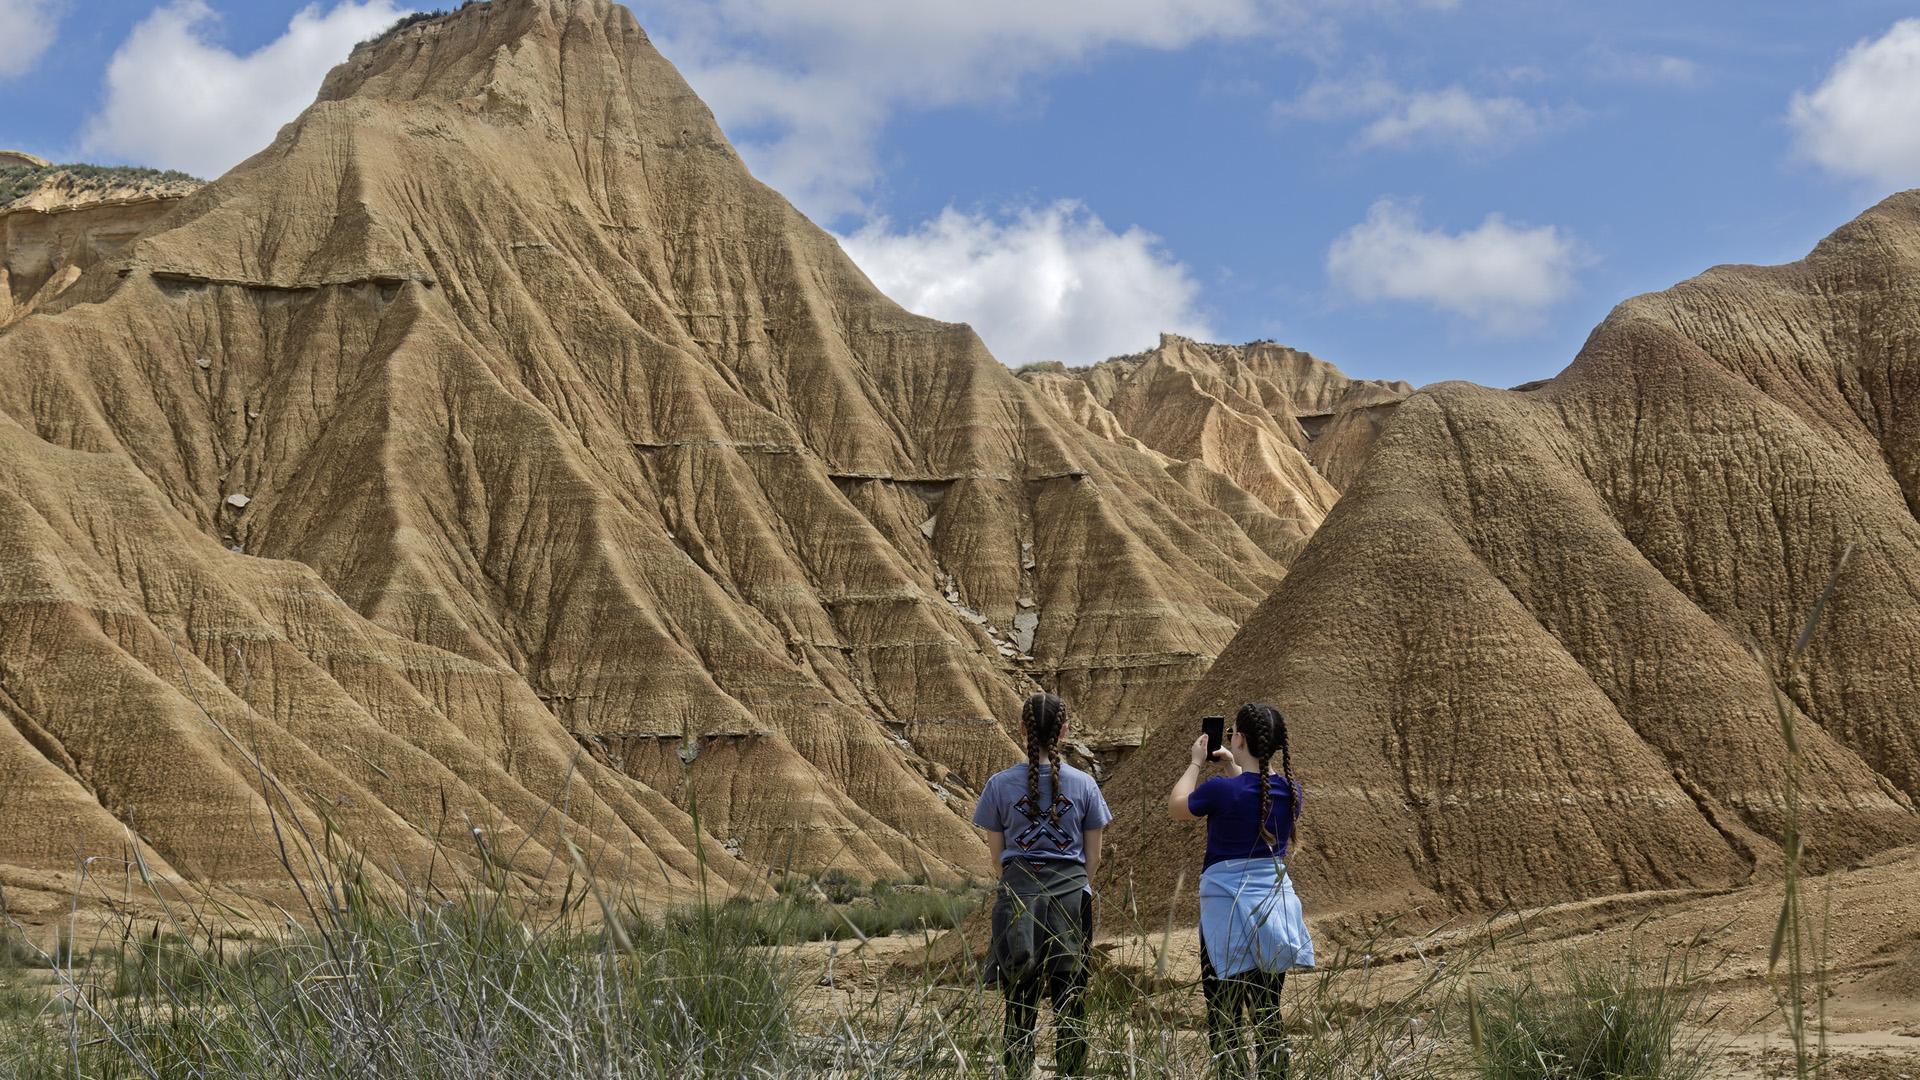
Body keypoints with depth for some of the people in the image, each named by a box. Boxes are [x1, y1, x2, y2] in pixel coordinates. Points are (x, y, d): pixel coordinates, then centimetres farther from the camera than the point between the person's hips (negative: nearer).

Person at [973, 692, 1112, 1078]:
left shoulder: (1000, 784, -4)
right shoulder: (1084, 785, -3)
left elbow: (997, 853, 2)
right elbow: (1093, 856, 3)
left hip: (1019, 892, 0)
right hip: (1071, 894, 0)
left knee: (1020, 1000, 7)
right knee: (1070, 1002, 9)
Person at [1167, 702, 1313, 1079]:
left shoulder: (1222, 790, -18)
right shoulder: (1291, 791, -1)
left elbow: (1176, 807, 2)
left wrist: (1196, 763, 11)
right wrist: (1233, 769, 20)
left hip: (1229, 907, -6)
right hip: (1277, 904, 6)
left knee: (1224, 1019, 2)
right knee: (1268, 1014, 15)